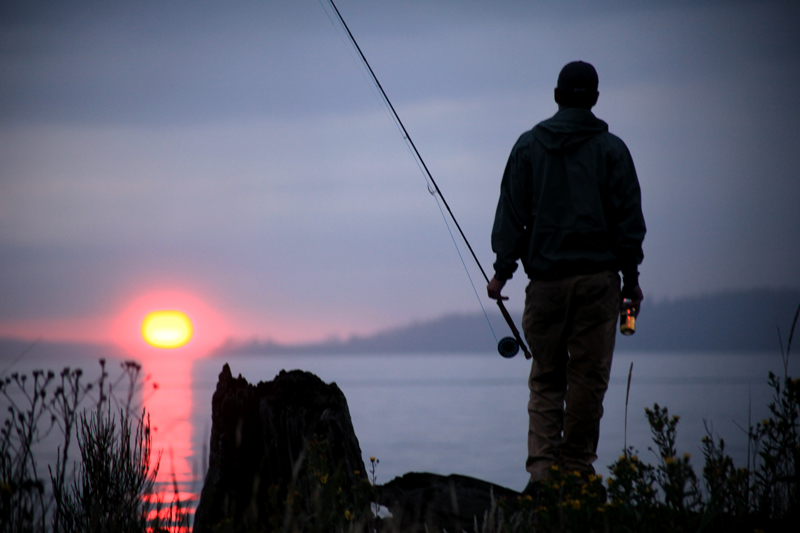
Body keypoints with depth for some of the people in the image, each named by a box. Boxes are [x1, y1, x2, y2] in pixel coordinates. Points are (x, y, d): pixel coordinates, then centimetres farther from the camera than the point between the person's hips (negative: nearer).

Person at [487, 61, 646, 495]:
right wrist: (631, 279, 6)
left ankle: (541, 468, -5)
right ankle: (576, 468, 5)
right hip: (597, 278, -1)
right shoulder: (611, 149, 2)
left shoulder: (528, 146, 6)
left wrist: (502, 270, 10)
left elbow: (511, 214, 5)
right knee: (588, 377, 3)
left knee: (545, 378, 7)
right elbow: (629, 218, 1)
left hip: (546, 279, 2)